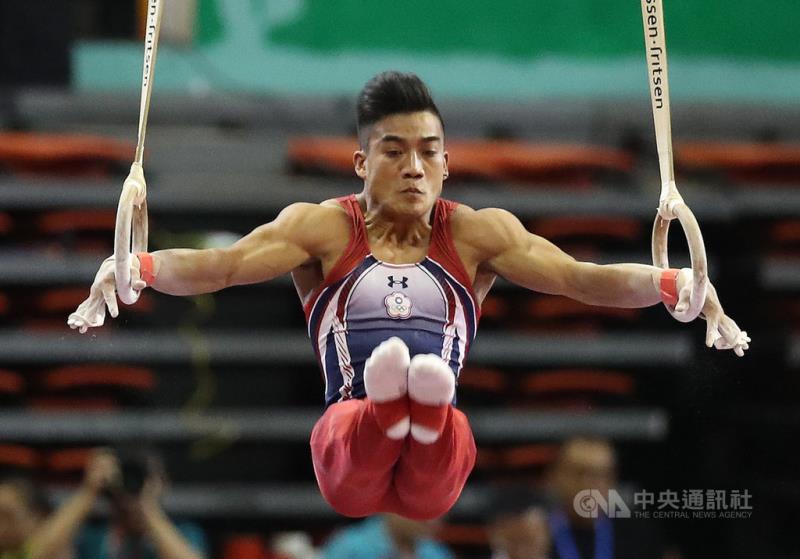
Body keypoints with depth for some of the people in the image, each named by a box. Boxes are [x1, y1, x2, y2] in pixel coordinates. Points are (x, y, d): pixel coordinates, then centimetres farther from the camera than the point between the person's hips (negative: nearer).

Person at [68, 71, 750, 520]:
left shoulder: (478, 234, 15)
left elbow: (581, 277, 4)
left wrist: (676, 284, -15)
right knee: (362, 410, -37)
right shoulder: (322, 229, 12)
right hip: (347, 445, 0)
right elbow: (220, 265, -2)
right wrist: (136, 268, -23)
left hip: (434, 477, 0)